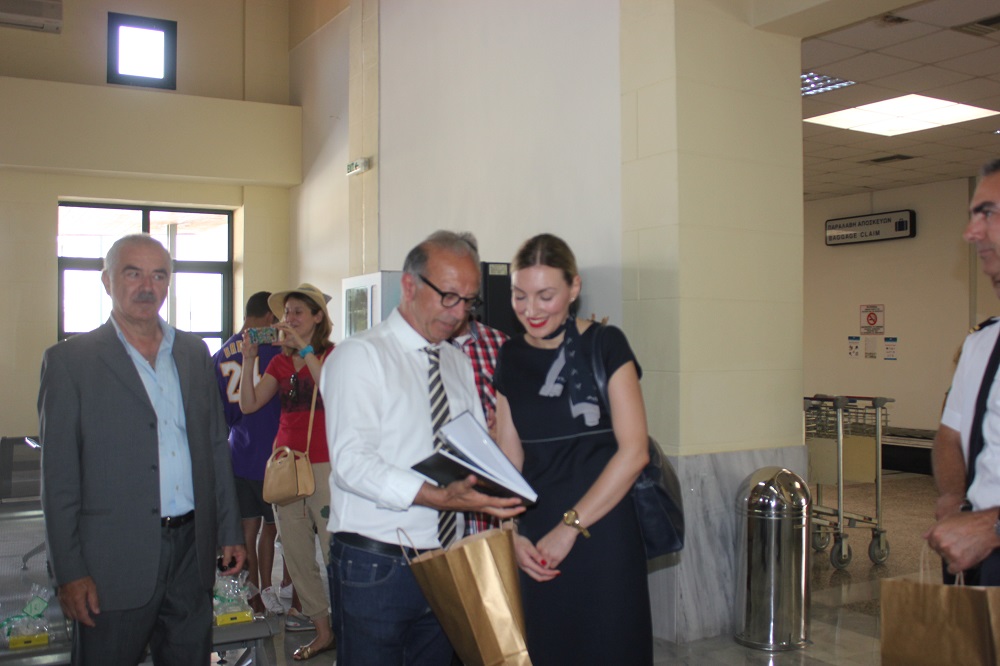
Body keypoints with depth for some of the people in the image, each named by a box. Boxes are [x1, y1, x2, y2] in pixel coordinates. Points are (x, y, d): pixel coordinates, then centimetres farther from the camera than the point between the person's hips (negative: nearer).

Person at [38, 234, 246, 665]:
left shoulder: (194, 352, 10)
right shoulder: (70, 360, -4)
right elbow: (58, 476, -6)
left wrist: (230, 531, 9)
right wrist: (69, 571, -9)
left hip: (192, 553, 4)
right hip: (115, 562, -4)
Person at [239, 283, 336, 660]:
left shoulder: (333, 354, -1)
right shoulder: (281, 362, 14)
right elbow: (248, 405, 5)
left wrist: (305, 349, -21)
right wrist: (248, 359, -4)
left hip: (324, 465, -6)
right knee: (297, 556, 9)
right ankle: (323, 631, 20)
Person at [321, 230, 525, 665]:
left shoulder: (459, 363, 13)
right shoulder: (360, 356, -9)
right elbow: (353, 462, -20)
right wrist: (441, 497, -32)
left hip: (445, 565, 6)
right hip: (375, 567, -6)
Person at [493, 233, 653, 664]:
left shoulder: (604, 345, -6)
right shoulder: (511, 358, 7)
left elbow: (634, 451, -11)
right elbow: (509, 455, 9)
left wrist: (570, 526, -13)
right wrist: (513, 534, -4)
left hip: (601, 534, -4)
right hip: (538, 544, 4)